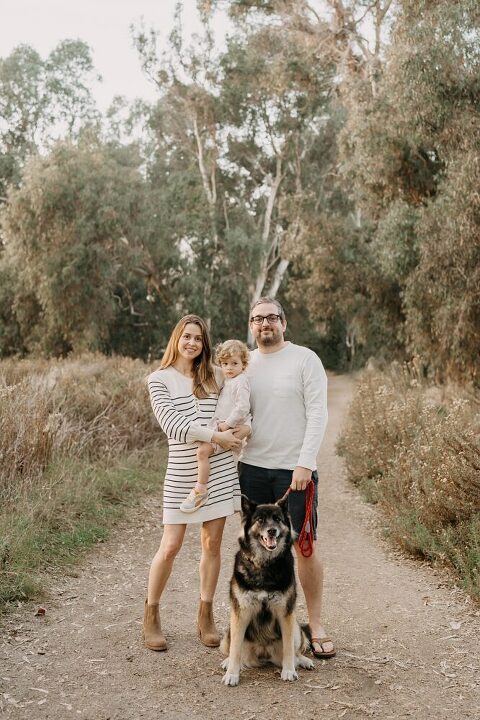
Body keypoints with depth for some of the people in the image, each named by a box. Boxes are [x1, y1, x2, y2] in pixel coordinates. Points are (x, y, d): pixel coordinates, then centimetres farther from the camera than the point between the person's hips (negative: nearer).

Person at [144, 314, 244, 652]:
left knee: (212, 544, 8)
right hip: (182, 472, -4)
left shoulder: (212, 376, 11)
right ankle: (151, 615, 17)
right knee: (170, 547, -3)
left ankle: (206, 615, 22)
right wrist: (216, 436, -17)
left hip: (219, 470, 4)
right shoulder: (160, 379, -2)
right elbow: (171, 423, -12)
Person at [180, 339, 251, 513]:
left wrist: (227, 424, -19)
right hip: (220, 425, 10)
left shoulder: (241, 382, -13)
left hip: (230, 428, -10)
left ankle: (200, 490, -17)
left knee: (202, 450, -23)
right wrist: (220, 423, 16)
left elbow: (243, 407, -22)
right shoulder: (227, 381, 17)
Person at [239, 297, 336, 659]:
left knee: (305, 546, 1)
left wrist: (305, 463, -16)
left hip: (295, 470, -4)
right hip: (252, 467, 4)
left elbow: (318, 414, -8)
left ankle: (316, 624, 14)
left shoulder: (305, 359, -3)